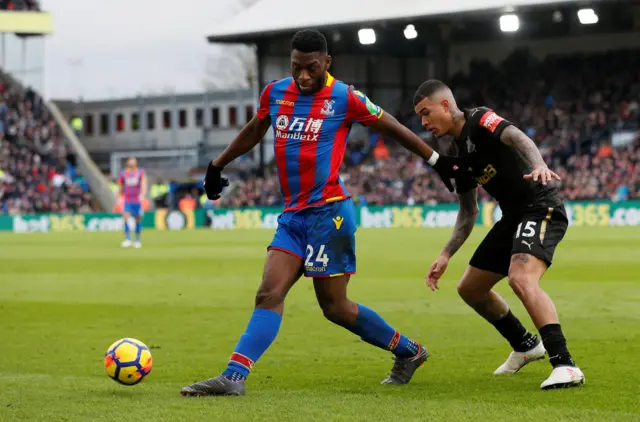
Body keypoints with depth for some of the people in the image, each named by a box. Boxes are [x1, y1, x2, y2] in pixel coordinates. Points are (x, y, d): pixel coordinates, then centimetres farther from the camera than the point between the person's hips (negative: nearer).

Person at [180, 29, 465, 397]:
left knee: (335, 307, 0)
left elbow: (393, 128, 4)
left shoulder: (344, 98, -8)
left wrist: (437, 161, 9)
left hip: (329, 212, -6)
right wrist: (218, 165, 33)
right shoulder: (275, 93, 7)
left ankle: (409, 352, 16)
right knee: (269, 295, -6)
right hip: (293, 214, 6)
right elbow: (254, 131, 26)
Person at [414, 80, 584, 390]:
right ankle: (525, 346, 35)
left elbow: (517, 137, -32)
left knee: (521, 279, -32)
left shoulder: (480, 120, -11)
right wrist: (446, 255, 14)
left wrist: (538, 166, -53)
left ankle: (565, 365, -34)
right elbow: (468, 213, 22)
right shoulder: (459, 153, 15)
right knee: (470, 288, 16)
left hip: (541, 208, -10)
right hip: (513, 217, 10)